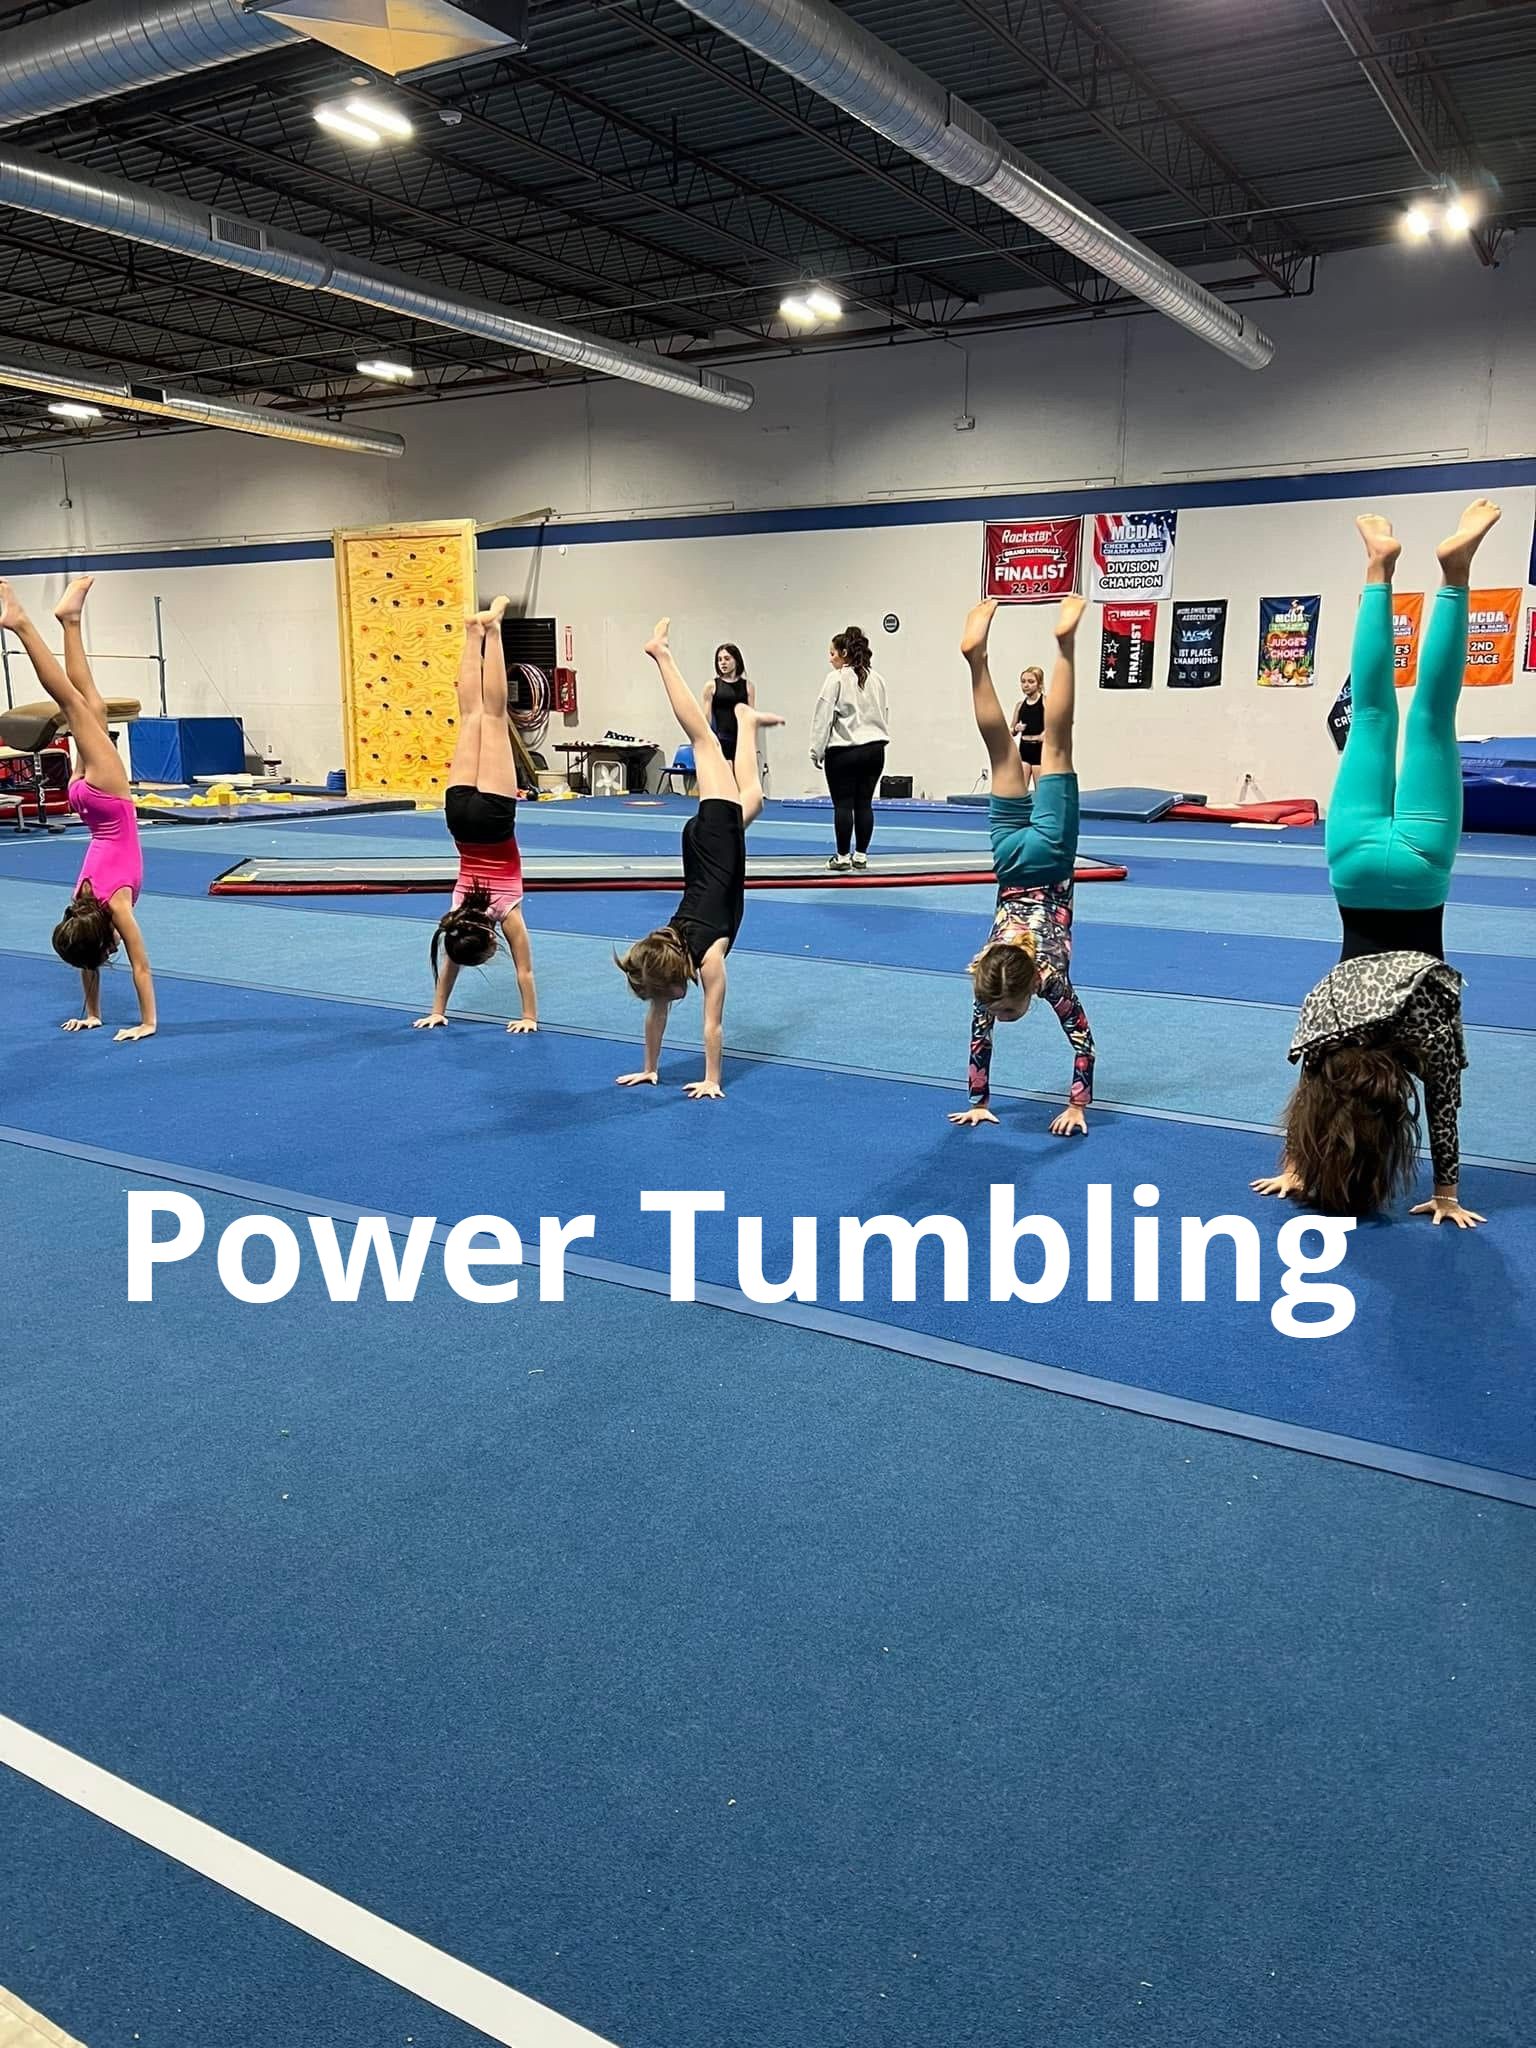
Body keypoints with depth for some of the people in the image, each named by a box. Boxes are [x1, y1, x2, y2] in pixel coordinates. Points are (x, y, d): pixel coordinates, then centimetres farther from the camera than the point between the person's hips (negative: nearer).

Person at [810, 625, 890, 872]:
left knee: (843, 805, -1)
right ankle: (861, 854, 11)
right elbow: (885, 714, 17)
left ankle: (843, 856, 2)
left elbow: (823, 716, -8)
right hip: (874, 748, 6)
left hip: (843, 751, -6)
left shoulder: (837, 679, -7)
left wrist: (816, 751, -3)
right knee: (864, 803, 8)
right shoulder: (877, 679, 12)